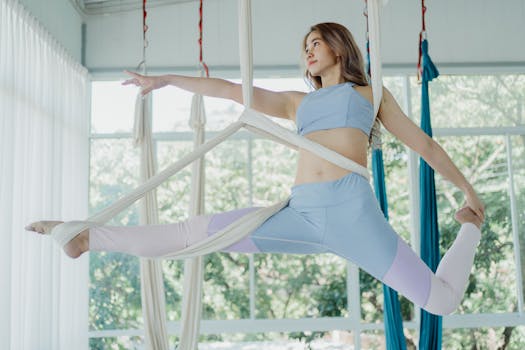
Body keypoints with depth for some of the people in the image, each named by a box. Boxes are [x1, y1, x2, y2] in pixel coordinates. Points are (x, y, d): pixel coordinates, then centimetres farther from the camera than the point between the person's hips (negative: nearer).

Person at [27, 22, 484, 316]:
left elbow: (424, 144, 20)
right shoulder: (297, 103, 24)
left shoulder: (371, 93, 18)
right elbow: (232, 91, 24)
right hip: (299, 213, 3)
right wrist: (166, 80, 26)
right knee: (195, 230, 0)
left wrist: (468, 189, 22)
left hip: (351, 208, -2)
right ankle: (88, 237, 12)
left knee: (442, 300, -7)